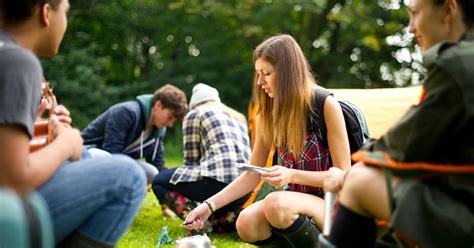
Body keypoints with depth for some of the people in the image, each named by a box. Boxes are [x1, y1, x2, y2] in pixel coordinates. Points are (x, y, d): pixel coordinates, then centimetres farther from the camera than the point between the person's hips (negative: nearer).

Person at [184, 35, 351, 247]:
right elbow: (252, 175, 4)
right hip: (297, 201, 5)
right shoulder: (270, 112, 2)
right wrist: (210, 205, -5)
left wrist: (292, 175, -25)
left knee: (276, 203, -34)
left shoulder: (326, 106, -15)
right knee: (246, 224, -24)